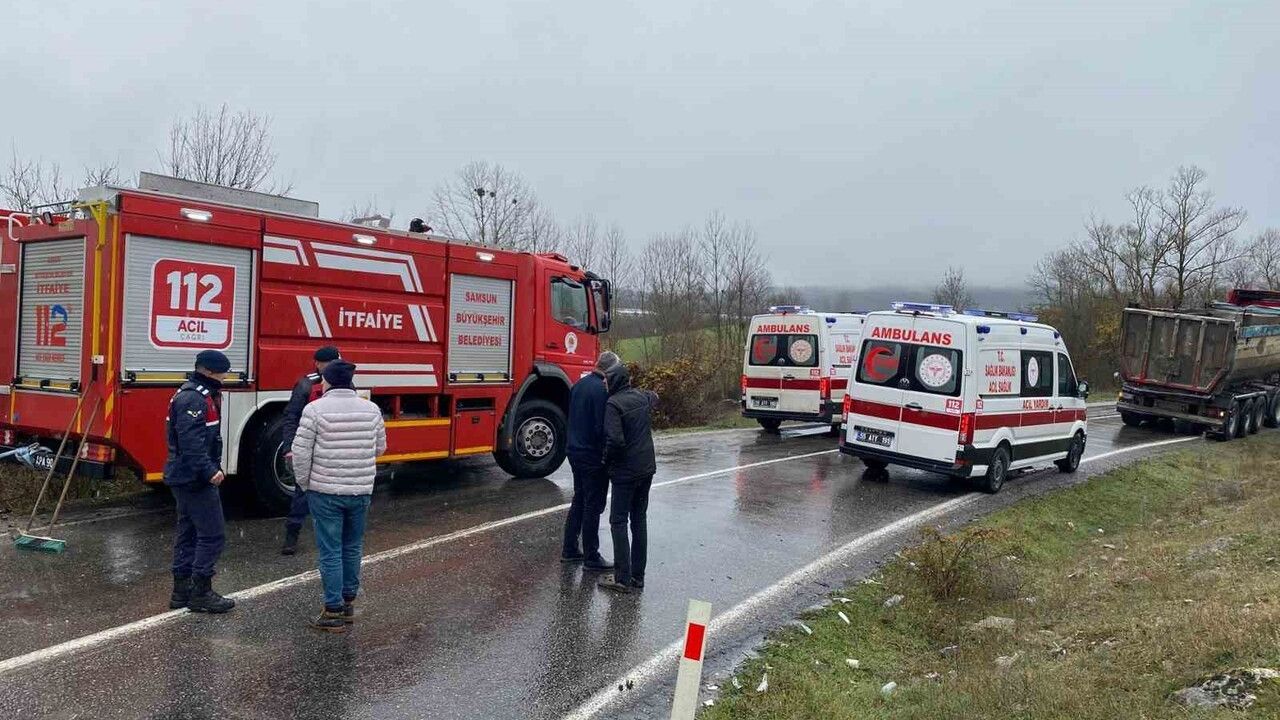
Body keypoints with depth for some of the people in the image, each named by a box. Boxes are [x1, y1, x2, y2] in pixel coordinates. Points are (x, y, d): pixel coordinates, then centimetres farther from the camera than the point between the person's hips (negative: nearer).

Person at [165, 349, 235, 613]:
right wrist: (210, 471, -27)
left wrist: (212, 468, 21)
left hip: (186, 478, 11)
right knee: (212, 535, -6)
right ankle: (200, 593, 0)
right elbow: (192, 442, -26)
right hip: (195, 479, -11)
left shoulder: (201, 395, 16)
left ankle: (182, 591, 22)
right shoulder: (193, 398, -18)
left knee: (188, 534, 15)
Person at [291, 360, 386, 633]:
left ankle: (334, 612, 9)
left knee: (330, 551, 4)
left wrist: (304, 484, 5)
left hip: (325, 492, -4)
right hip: (361, 491, 4)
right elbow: (380, 448, 11)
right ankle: (349, 603, 29)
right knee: (353, 548, 18)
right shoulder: (371, 409, 1)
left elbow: (301, 452, -10)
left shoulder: (315, 409, -10)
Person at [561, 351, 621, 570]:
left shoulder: (578, 385, 8)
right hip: (593, 456, -9)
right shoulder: (602, 390, -20)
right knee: (593, 506, 0)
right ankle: (591, 557, 8)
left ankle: (569, 550, 25)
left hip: (575, 452, 9)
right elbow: (603, 427, -22)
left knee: (579, 501, 19)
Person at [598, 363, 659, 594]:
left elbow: (615, 440, -24)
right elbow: (654, 396, 33)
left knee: (619, 522, 0)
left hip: (625, 471, -7)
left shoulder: (614, 404, -16)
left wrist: (607, 460, -7)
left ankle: (623, 579, -1)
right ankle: (638, 576, 18)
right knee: (639, 520, 13)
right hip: (647, 468, 7)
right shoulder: (642, 397, 6)